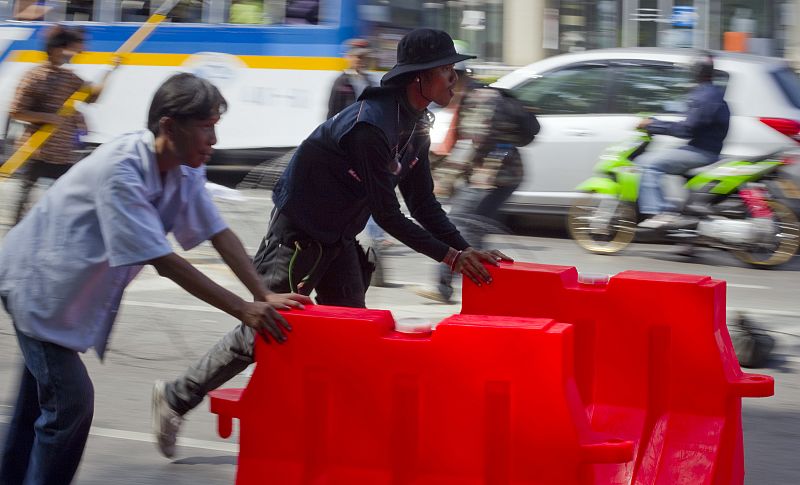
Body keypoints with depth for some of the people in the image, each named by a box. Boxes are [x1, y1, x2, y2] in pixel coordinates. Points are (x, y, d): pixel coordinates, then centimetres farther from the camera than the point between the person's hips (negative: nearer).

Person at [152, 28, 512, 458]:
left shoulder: (415, 129, 2)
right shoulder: (371, 125, -28)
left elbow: (423, 204, 8)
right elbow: (387, 215, -27)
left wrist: (466, 250, -5)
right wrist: (450, 256, -24)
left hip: (337, 238, 10)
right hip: (297, 233, -10)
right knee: (264, 330, -4)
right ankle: (176, 398, 10)